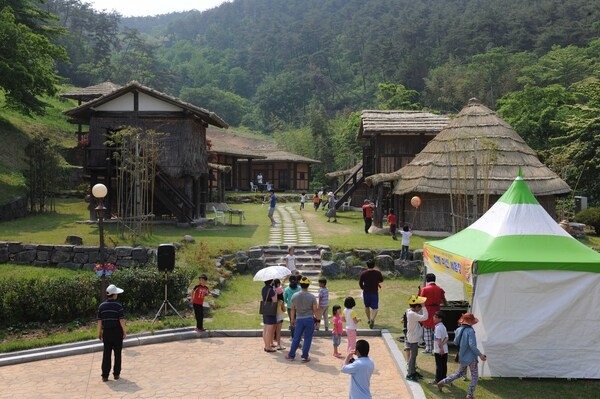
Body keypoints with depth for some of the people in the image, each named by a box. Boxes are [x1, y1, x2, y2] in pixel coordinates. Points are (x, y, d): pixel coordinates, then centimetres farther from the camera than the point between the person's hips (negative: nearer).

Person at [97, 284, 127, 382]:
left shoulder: (102, 306, -1)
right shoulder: (118, 305, -12)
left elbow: (99, 321, 1)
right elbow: (122, 320, -14)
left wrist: (99, 332, 11)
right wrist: (124, 331, -3)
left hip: (106, 332, 3)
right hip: (117, 332, -3)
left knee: (106, 354, 7)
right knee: (117, 354, 9)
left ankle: (105, 375, 6)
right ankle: (116, 374, 14)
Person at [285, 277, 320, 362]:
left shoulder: (295, 296, -3)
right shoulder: (312, 297, -10)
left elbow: (293, 309, 6)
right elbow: (315, 310, -5)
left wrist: (292, 319, 17)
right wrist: (317, 319, 8)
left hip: (299, 319, 2)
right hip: (309, 319, -2)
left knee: (296, 338, 13)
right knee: (307, 339, 7)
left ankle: (291, 355, 21)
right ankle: (304, 357, 10)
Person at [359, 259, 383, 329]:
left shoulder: (363, 273, -10)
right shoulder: (378, 273, -10)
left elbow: (360, 283, -3)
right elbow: (381, 280, 7)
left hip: (366, 292, 1)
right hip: (374, 293, -1)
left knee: (367, 307, 21)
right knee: (375, 308, 2)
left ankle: (369, 320, 33)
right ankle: (372, 319, -23)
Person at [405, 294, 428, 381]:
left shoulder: (410, 311, 2)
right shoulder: (412, 314, -27)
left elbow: (420, 313, 14)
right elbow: (424, 317, -34)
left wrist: (422, 307, -2)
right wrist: (423, 306, -28)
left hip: (414, 338, 10)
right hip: (413, 339, -10)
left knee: (414, 355, 20)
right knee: (413, 356, 0)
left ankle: (413, 371, 33)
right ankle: (410, 374, 10)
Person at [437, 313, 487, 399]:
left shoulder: (458, 330, 1)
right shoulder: (470, 331, -20)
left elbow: (456, 343, 10)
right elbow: (472, 345, -26)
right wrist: (480, 354, -21)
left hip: (462, 356, 7)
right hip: (471, 357, -7)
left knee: (460, 373, 26)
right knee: (475, 377, 8)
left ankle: (442, 382, 24)